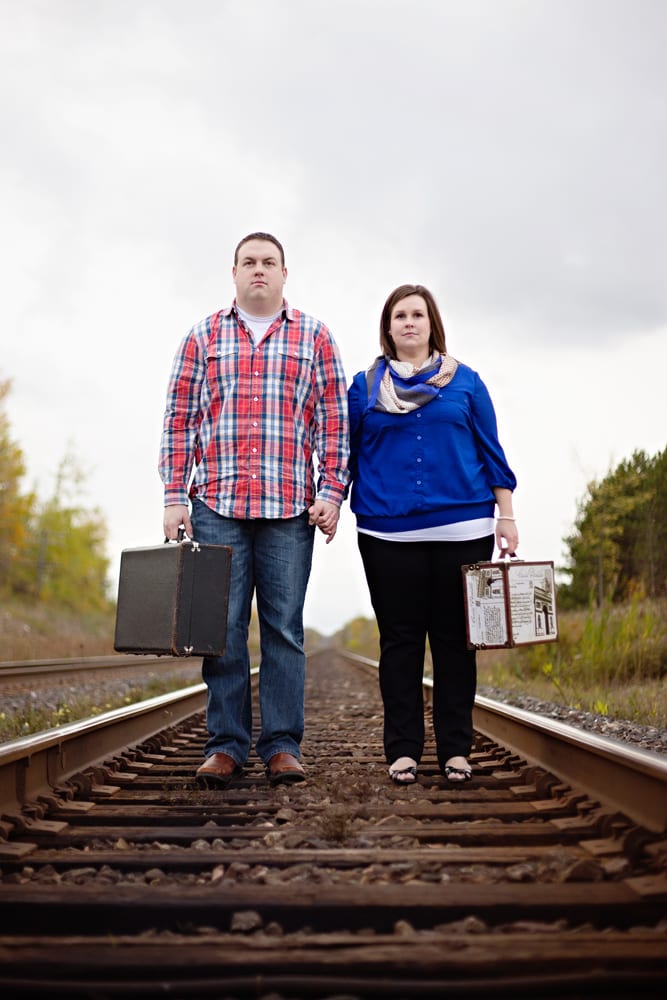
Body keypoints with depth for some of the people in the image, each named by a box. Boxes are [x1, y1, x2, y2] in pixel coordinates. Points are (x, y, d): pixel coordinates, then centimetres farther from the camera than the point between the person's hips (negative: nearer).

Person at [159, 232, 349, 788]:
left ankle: (282, 746, 9)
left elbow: (334, 419, 7)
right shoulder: (204, 337, 13)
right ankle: (225, 746, 9)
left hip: (290, 510, 0)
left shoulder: (314, 337, 11)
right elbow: (179, 419, 10)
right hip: (216, 506, 1)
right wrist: (175, 496, 2)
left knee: (284, 629, 1)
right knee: (223, 627, 0)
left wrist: (331, 492, -3)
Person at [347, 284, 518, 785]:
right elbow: (349, 454, 13)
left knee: (456, 639, 3)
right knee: (400, 640, 3)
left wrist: (506, 515, 4)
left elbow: (490, 450, 9)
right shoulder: (366, 385, 10)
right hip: (389, 533, 0)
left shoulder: (465, 381, 9)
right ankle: (403, 750, 10)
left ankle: (456, 749, 11)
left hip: (461, 529, 0)